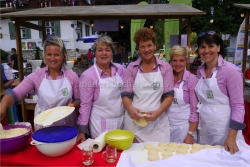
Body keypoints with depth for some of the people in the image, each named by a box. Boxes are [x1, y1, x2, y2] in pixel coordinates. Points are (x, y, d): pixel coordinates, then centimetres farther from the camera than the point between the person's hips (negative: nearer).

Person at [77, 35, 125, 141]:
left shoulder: (120, 69, -2)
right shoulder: (88, 75, -14)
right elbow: (85, 105, -11)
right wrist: (82, 131, -10)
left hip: (121, 121, 4)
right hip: (101, 126, -4)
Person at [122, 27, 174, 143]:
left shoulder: (165, 67, 3)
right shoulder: (131, 68, 4)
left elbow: (169, 95, -1)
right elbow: (126, 95, 1)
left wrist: (158, 112, -18)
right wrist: (130, 109, -19)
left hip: (158, 122, 0)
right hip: (134, 121, 1)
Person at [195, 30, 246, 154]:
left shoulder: (230, 70, -13)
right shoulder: (200, 71, 5)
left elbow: (238, 105, -13)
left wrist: (231, 137, -18)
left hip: (225, 130, -6)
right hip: (204, 130, 6)